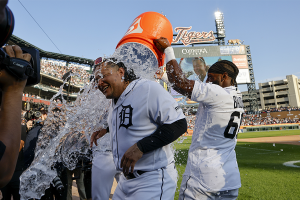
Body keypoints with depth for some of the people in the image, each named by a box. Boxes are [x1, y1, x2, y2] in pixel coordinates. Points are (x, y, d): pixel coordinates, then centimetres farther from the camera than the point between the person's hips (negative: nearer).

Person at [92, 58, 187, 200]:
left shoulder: (148, 88, -17)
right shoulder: (113, 105, 11)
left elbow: (179, 124, -21)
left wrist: (140, 147, -24)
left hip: (153, 179, -8)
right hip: (126, 178, 8)